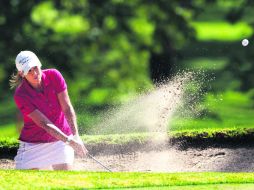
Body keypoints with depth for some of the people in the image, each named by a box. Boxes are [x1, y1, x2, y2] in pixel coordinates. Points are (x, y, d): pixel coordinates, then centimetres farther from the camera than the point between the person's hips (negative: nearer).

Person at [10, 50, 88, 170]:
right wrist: (69, 140, -35)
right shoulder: (21, 95, -20)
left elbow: (67, 108, -13)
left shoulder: (54, 76, -11)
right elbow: (44, 123, -25)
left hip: (61, 139, 2)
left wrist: (75, 136, -26)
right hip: (33, 143, -2)